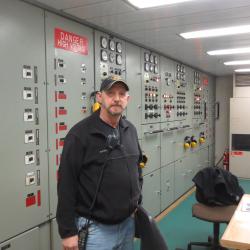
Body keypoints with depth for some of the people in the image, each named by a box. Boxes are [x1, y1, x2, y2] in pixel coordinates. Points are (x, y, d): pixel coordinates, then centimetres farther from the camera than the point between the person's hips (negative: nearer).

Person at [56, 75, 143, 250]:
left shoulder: (130, 130, 5)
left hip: (128, 222, 6)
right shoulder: (80, 133, -15)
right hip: (95, 228, -6)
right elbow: (67, 184, -15)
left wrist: (138, 199, 14)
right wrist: (68, 231, -13)